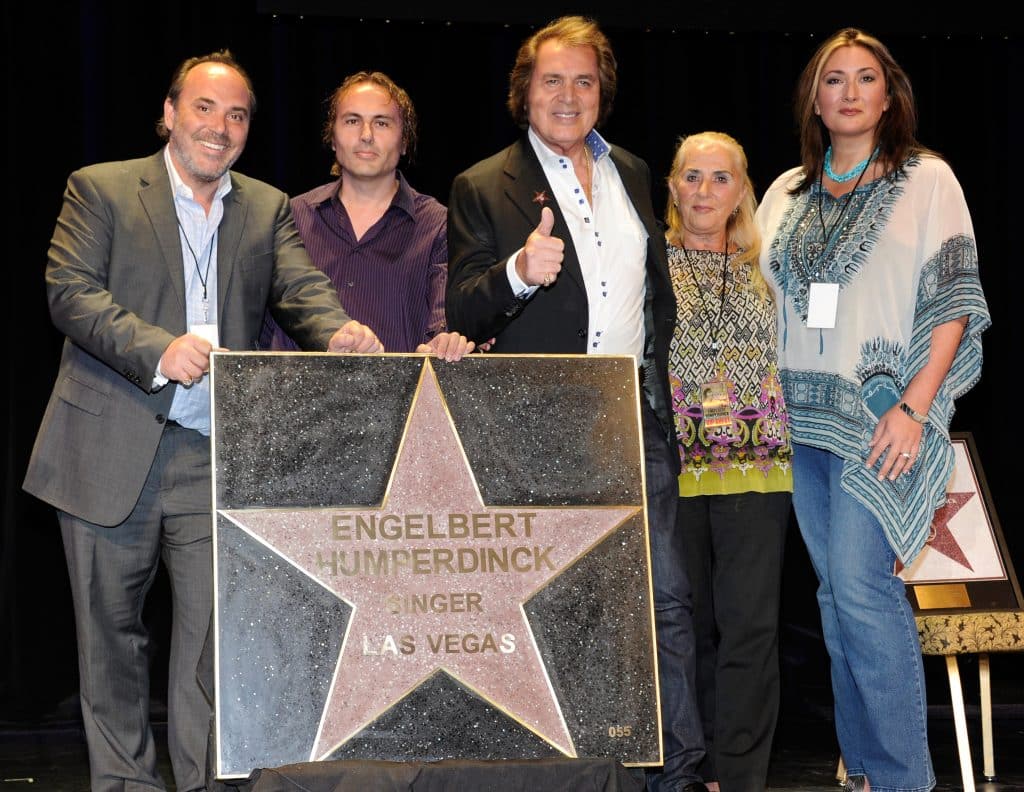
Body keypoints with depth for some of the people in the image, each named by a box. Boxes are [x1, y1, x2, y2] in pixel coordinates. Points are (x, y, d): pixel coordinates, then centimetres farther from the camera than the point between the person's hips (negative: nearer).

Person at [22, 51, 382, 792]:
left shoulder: (268, 208, 14)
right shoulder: (101, 189, 4)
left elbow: (302, 287, -1)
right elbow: (71, 291, -8)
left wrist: (337, 331, -25)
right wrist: (158, 349, -22)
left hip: (218, 457, 2)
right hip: (112, 452, -1)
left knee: (218, 629, -6)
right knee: (111, 629, 8)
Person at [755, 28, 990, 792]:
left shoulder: (926, 179, 0)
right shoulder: (787, 194, 14)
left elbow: (953, 301, -6)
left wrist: (913, 406, -15)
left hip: (882, 417, -5)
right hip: (803, 415, 5)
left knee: (860, 586, -14)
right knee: (836, 591, 8)